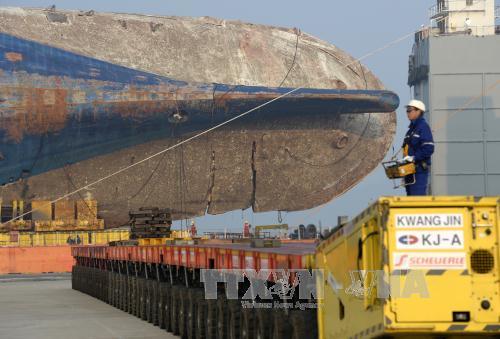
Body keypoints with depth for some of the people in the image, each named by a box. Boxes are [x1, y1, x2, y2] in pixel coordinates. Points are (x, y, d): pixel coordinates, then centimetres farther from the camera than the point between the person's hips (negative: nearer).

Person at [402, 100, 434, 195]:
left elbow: (428, 149, -17)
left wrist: (414, 158, -19)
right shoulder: (411, 128, 19)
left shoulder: (423, 126, -9)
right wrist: (406, 159, 10)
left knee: (418, 196, -13)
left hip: (420, 169, -9)